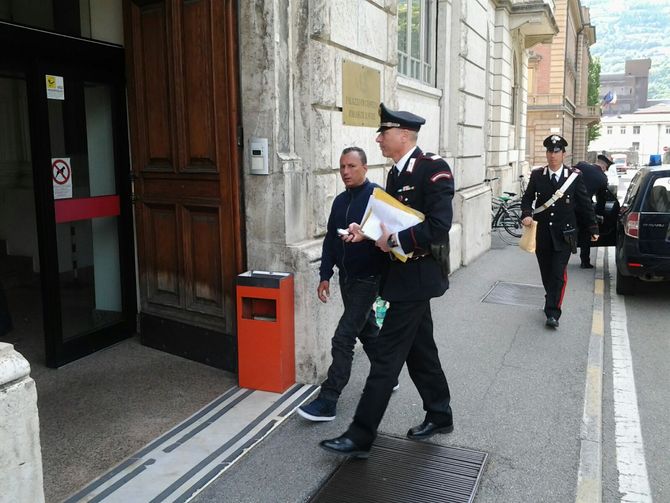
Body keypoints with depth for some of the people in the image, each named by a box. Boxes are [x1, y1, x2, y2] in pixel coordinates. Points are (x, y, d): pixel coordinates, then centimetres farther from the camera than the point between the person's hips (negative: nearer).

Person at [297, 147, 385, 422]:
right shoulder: (340, 201, 9)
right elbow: (330, 240, 11)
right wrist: (325, 276, 8)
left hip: (367, 279, -7)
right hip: (346, 278, 7)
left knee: (343, 339, -8)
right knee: (367, 330, 19)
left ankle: (327, 401, -1)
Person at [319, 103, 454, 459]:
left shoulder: (433, 168, -15)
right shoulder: (396, 172, 12)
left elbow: (439, 225, -23)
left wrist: (395, 240, -24)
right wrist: (366, 231, 0)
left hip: (416, 277, -9)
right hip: (405, 275, 9)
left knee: (387, 356, -5)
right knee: (420, 350, 18)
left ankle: (361, 436, 3)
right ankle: (439, 416, 35)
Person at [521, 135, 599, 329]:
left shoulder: (574, 176, -3)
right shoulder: (537, 175, 2)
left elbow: (585, 203, 3)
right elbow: (527, 198, 9)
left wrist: (593, 228, 6)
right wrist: (526, 214, -11)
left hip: (564, 235, -2)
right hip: (542, 233, 3)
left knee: (558, 274, -7)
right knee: (546, 273, 14)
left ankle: (552, 313, -2)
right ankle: (551, 303, 35)